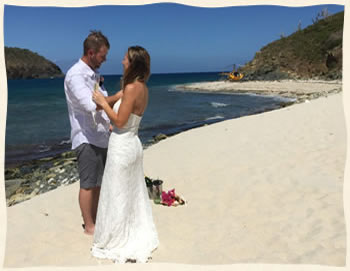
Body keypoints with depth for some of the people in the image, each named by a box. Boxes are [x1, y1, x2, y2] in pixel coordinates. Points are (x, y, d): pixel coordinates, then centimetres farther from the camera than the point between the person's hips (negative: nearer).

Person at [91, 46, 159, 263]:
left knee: (117, 196, 6)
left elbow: (120, 122, -20)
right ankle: (139, 235, 36)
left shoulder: (131, 88, -21)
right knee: (133, 193, 20)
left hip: (122, 147, -9)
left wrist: (103, 102, -10)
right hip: (134, 145, 9)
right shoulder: (142, 88, 6)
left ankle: (115, 243, 23)